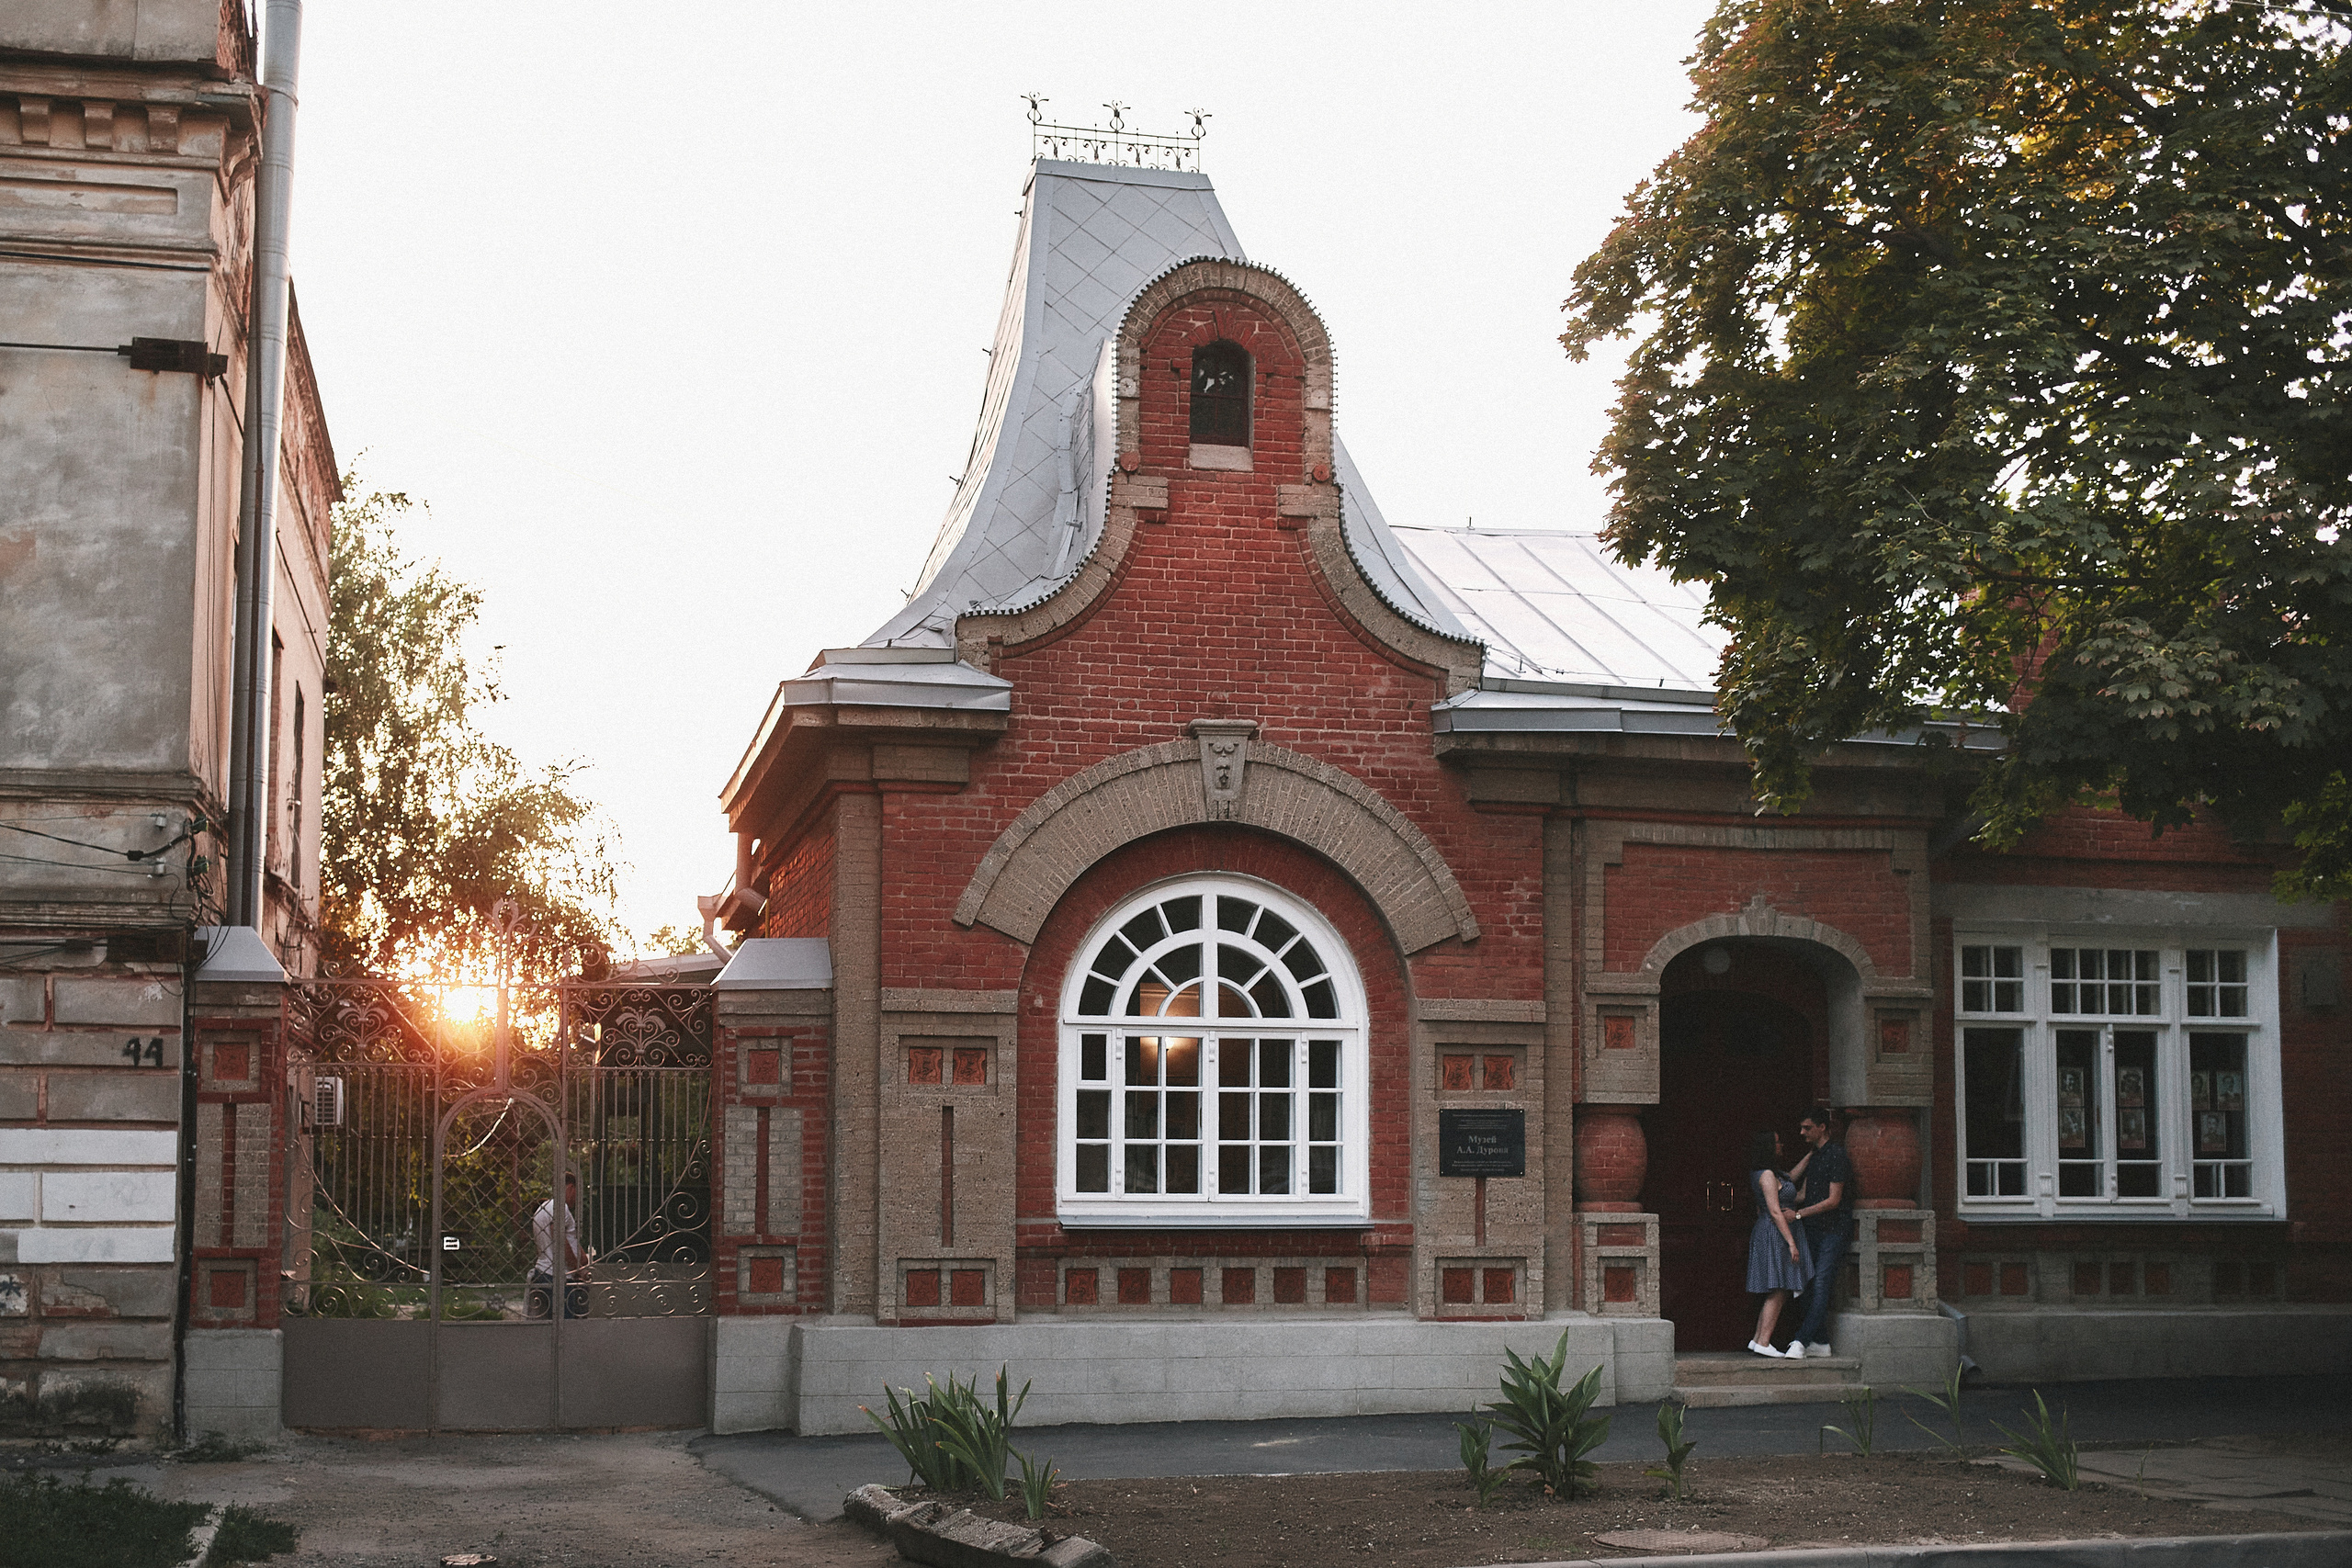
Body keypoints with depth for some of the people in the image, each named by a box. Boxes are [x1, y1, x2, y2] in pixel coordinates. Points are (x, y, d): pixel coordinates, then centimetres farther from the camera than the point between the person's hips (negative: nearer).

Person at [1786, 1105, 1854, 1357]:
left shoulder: (1836, 1155, -12)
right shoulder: (1814, 1157, 17)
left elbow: (1833, 1200, -16)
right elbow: (1803, 1194, 20)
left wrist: (1798, 1214, -15)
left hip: (1834, 1231, -9)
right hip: (1814, 1230, 9)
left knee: (1821, 1285, -13)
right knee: (1811, 1286, 6)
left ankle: (1802, 1341, -20)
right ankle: (1821, 1343, 10)